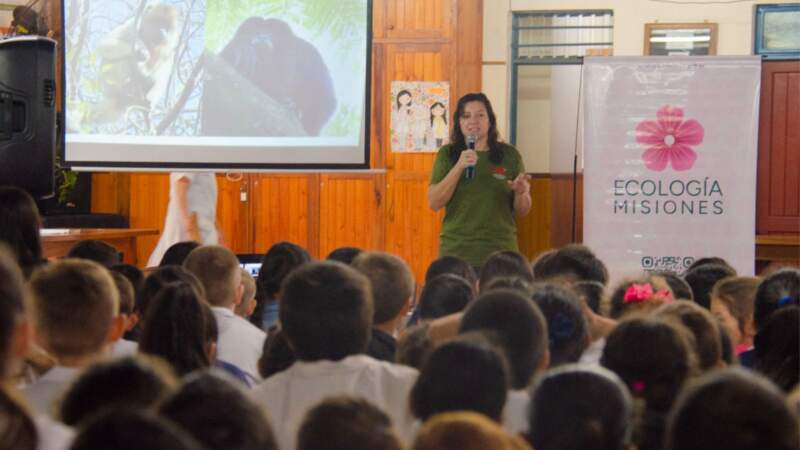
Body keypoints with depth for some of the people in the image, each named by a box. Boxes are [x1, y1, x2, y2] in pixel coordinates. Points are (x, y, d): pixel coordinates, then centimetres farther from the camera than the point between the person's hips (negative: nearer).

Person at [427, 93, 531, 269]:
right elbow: (434, 203, -5)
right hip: (457, 251, 0)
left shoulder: (509, 155, 6)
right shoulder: (447, 154, 5)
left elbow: (522, 211, 10)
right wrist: (459, 167, -14)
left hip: (500, 250, 1)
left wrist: (521, 193, -12)